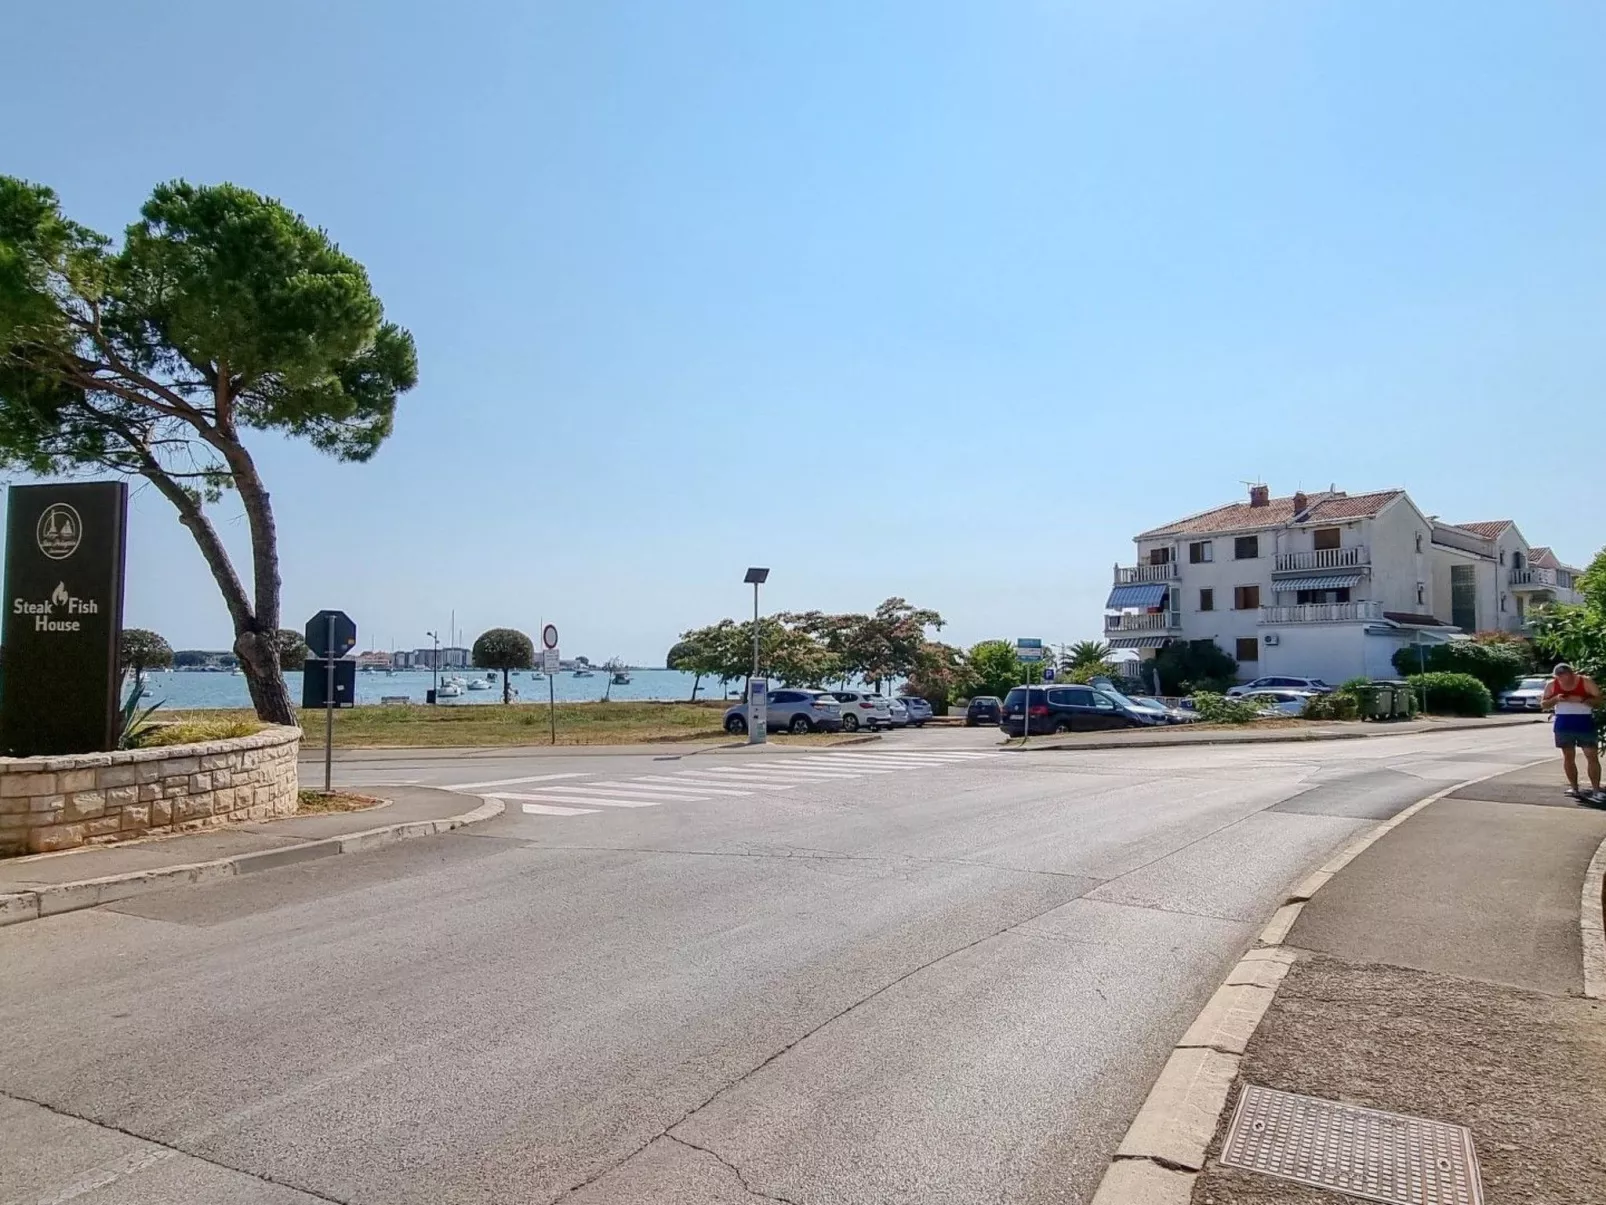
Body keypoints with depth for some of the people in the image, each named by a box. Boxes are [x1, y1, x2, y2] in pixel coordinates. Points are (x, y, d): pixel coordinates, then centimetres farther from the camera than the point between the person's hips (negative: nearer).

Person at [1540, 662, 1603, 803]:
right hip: (1563, 725, 2)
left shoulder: (1586, 682, -5)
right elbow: (1543, 704, 5)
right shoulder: (1552, 684, 1)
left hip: (1584, 723, -2)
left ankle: (1596, 790, -2)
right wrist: (1555, 699, -14)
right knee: (1568, 757, 5)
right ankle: (1574, 788, 13)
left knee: (1592, 756, -5)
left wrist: (1581, 700, -23)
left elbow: (1599, 700, -8)